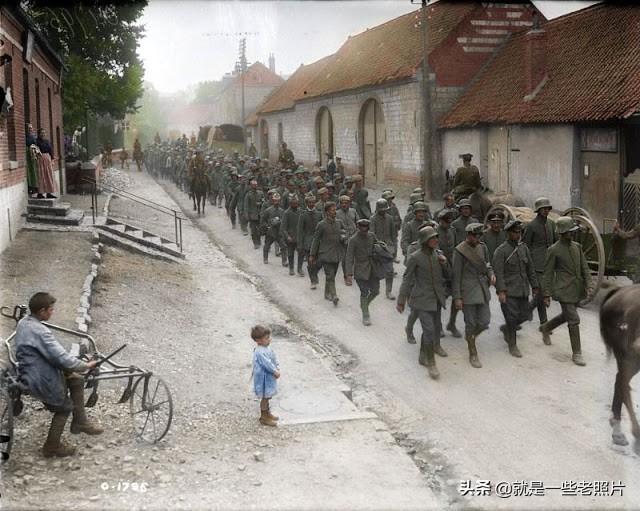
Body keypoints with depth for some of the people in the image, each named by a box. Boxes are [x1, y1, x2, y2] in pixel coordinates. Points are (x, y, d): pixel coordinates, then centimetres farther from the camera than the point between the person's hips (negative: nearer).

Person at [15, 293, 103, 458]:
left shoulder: (23, 322, 0)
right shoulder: (40, 332, -30)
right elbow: (63, 359, -29)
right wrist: (86, 366, -13)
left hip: (31, 371, 9)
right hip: (43, 381, -9)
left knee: (76, 380, 19)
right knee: (64, 407, 13)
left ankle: (80, 422, 28)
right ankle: (52, 447, 26)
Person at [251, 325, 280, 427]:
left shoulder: (267, 347, 3)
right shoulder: (259, 352, -29)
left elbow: (274, 357, 7)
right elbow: (267, 364, -27)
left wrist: (277, 368, -5)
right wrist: (275, 372, -17)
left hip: (269, 376, 9)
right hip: (263, 377, -9)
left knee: (268, 396, 22)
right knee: (265, 397, 3)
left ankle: (267, 413, 38)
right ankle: (264, 418, 15)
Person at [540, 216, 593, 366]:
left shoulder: (577, 246, 9)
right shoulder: (553, 250, -9)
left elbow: (584, 267, 10)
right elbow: (547, 274, -6)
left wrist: (589, 285, -3)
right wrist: (547, 294, -8)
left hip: (577, 290, 7)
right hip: (564, 290, -7)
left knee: (567, 316, 19)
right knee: (573, 320, -8)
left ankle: (545, 328, 45)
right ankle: (576, 353, 3)